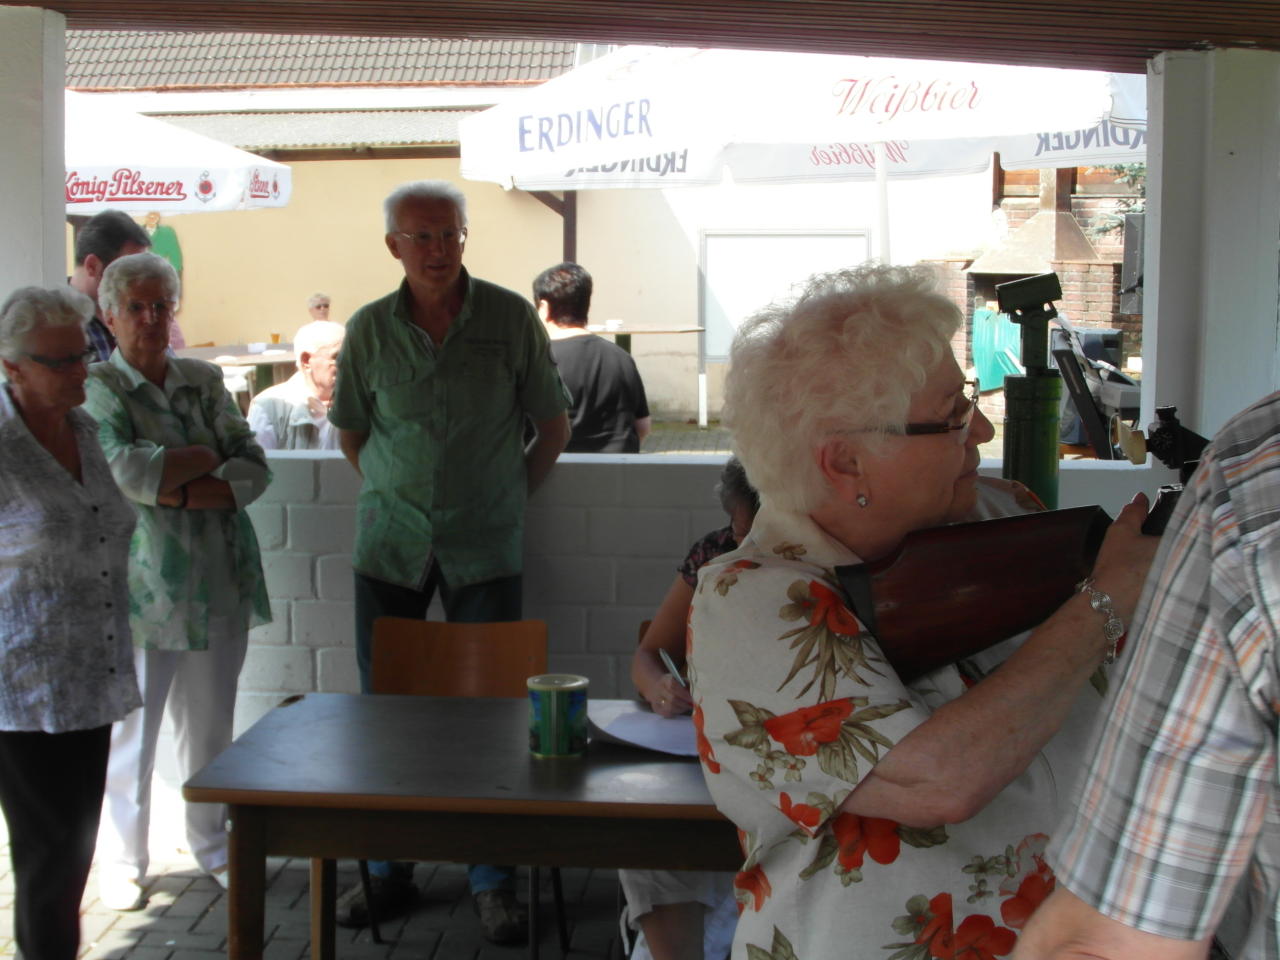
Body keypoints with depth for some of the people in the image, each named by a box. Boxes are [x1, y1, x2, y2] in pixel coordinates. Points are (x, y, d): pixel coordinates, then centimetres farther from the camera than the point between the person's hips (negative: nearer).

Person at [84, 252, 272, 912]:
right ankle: (121, 863, 21)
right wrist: (206, 459, -7)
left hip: (219, 584, 4)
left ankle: (213, 846, 30)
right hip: (140, 587, -4)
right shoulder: (96, 388, -3)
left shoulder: (204, 381, 10)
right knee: (130, 731, 4)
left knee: (211, 727, 13)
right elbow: (125, 469, -20)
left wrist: (183, 491, -13)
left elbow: (255, 469, 1)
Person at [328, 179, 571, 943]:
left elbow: (554, 426, 6)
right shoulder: (370, 329, 0)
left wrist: (510, 497, 7)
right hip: (391, 541, 2)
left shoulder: (511, 318, -3)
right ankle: (389, 871, 24)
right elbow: (351, 432, 14)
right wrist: (395, 496, 11)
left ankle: (494, 880, 15)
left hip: (485, 545, -2)